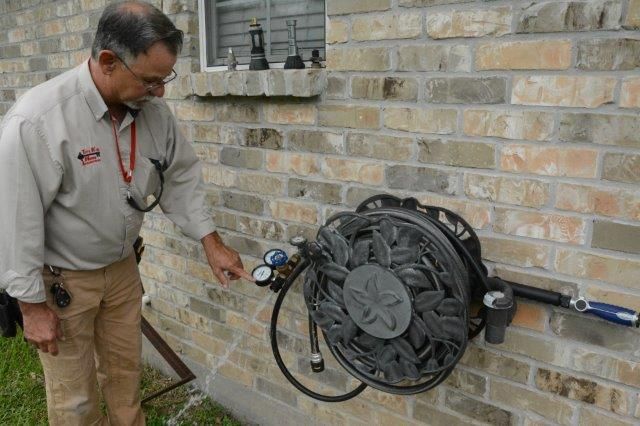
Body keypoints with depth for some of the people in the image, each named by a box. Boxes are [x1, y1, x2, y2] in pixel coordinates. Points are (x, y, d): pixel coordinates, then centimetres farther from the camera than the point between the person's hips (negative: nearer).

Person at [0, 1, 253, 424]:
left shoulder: (154, 110, -9)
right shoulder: (36, 121, -27)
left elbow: (181, 177, 3)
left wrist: (212, 242, -2)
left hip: (122, 266, 5)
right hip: (60, 278, -5)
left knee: (125, 372, 21)